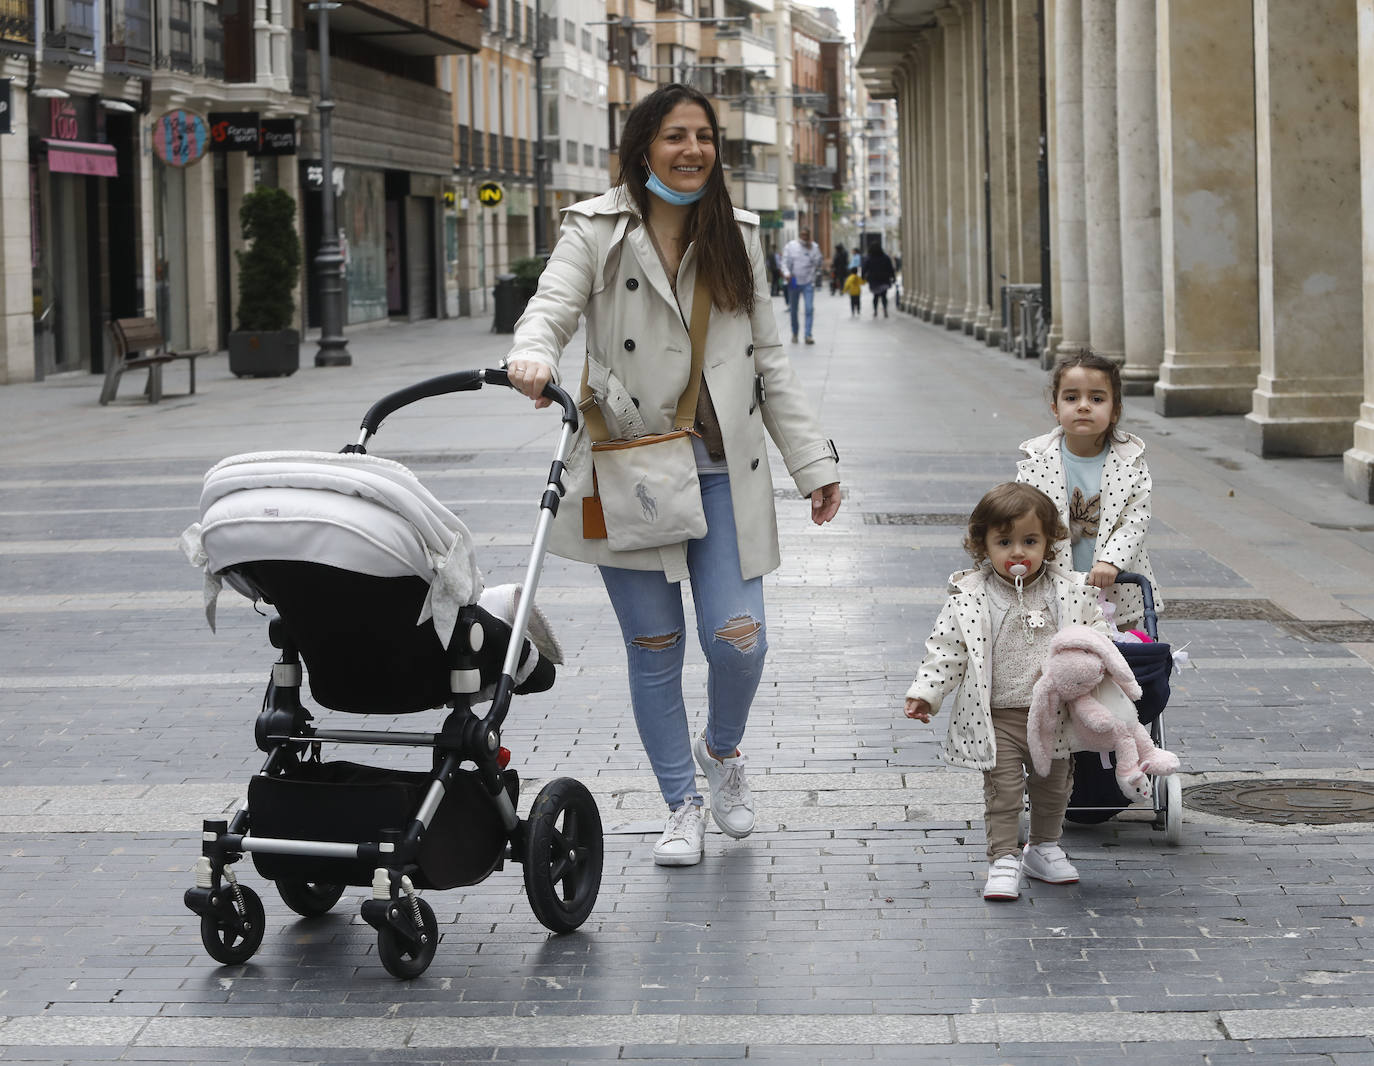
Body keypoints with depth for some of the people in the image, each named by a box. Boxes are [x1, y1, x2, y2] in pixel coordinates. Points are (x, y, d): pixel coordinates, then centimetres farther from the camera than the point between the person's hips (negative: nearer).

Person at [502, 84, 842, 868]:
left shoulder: (737, 238, 11)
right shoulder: (597, 231, 1)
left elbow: (770, 361, 13)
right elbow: (552, 307, -14)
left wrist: (814, 460, 8)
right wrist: (533, 358, -38)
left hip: (723, 472, 2)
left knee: (739, 638, -7)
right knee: (654, 647, 4)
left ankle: (722, 750, 25)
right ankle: (683, 805, 19)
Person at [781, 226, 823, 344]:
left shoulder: (814, 247, 3)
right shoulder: (790, 246, 2)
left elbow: (818, 263, 1)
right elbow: (785, 262, 1)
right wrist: (787, 273, -16)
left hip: (808, 282, -1)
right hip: (794, 282, 1)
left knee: (810, 308, -14)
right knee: (793, 310, 11)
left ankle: (808, 335, -14)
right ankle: (794, 333, 27)